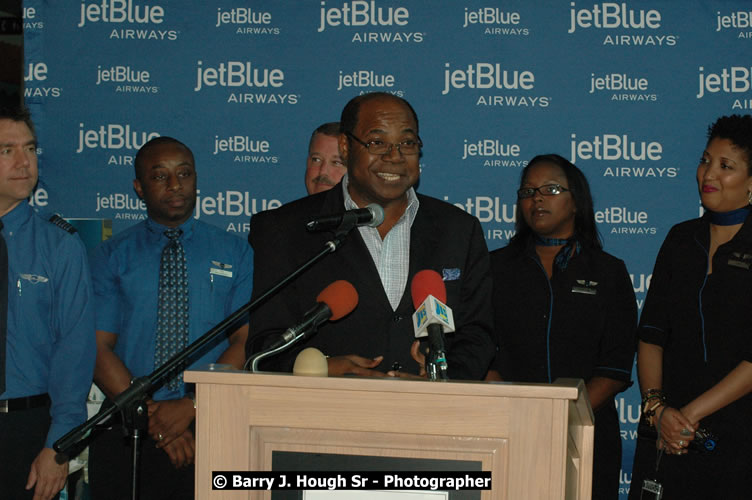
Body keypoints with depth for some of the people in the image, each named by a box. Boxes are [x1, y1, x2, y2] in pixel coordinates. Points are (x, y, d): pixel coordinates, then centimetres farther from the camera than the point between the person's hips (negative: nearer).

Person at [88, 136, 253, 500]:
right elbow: (99, 350, -2)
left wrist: (191, 407, -13)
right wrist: (153, 419, -12)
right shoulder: (111, 257, 5)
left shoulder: (234, 254, 7)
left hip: (212, 429, 0)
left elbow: (245, 341, -1)